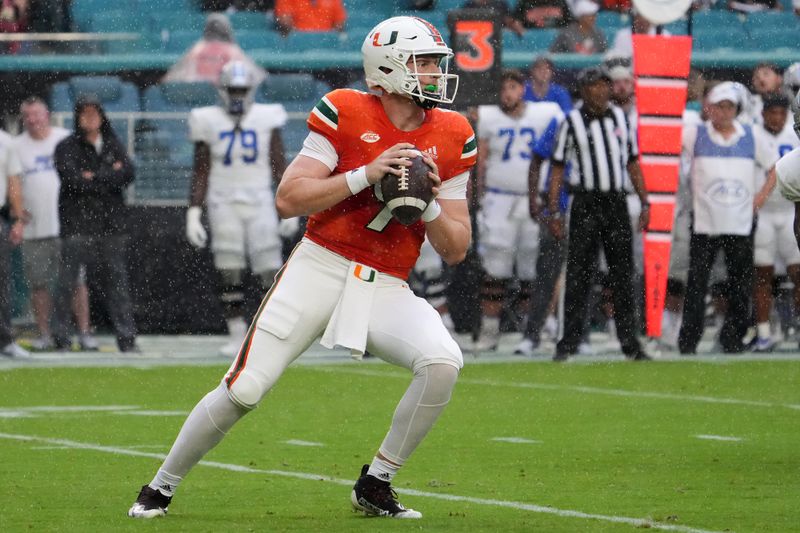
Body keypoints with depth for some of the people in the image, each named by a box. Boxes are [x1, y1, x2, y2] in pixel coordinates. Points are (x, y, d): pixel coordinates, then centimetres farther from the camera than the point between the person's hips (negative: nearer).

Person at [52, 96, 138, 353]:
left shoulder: (113, 145, 14)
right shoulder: (67, 148, 3)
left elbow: (128, 174, 0)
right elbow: (73, 180, -12)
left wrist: (95, 177, -10)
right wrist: (111, 175, -6)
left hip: (112, 222, 3)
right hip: (78, 222, -3)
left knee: (118, 278, 2)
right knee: (68, 281, -7)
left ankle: (127, 338, 3)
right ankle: (61, 336, -2)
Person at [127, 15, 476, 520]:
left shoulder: (451, 138, 5)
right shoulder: (346, 115, -6)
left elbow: (456, 250, 8)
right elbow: (289, 198, -11)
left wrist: (428, 204, -11)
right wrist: (365, 176, -18)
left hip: (386, 289, 3)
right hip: (321, 269, -3)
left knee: (443, 364, -24)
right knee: (243, 390, -8)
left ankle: (376, 484, -7)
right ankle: (161, 487, 13)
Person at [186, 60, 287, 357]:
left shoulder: (266, 119, 1)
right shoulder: (209, 122, 1)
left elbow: (279, 165, 4)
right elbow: (201, 173, 5)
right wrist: (193, 213, 0)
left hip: (259, 203, 0)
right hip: (224, 204, 0)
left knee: (270, 272, -6)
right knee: (230, 276, 0)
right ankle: (237, 337, 6)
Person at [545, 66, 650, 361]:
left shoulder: (620, 118, 9)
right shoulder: (573, 122, -2)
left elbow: (632, 163, 15)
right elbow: (558, 168, -1)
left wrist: (644, 204, 10)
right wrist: (553, 212, -6)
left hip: (616, 202, 3)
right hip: (585, 202, -3)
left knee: (623, 274, 4)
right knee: (578, 274, -2)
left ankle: (629, 341, 9)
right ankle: (569, 341, 2)